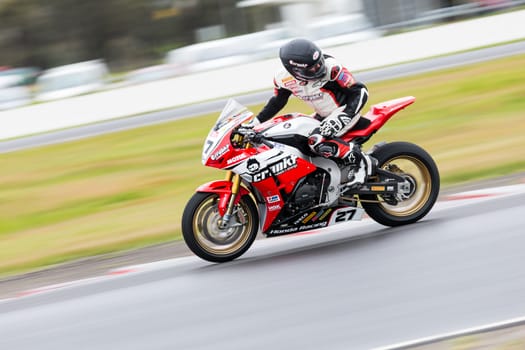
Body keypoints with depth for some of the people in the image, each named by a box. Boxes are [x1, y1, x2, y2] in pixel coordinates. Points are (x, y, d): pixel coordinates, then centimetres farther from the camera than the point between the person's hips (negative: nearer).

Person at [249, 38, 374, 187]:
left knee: (317, 141, -30)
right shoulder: (283, 78, -11)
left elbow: (360, 91, -24)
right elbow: (277, 102, 10)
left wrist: (343, 118, -35)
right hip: (323, 116, 7)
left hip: (345, 109, -7)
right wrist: (255, 122, 5)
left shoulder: (330, 67, -29)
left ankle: (359, 160, -18)